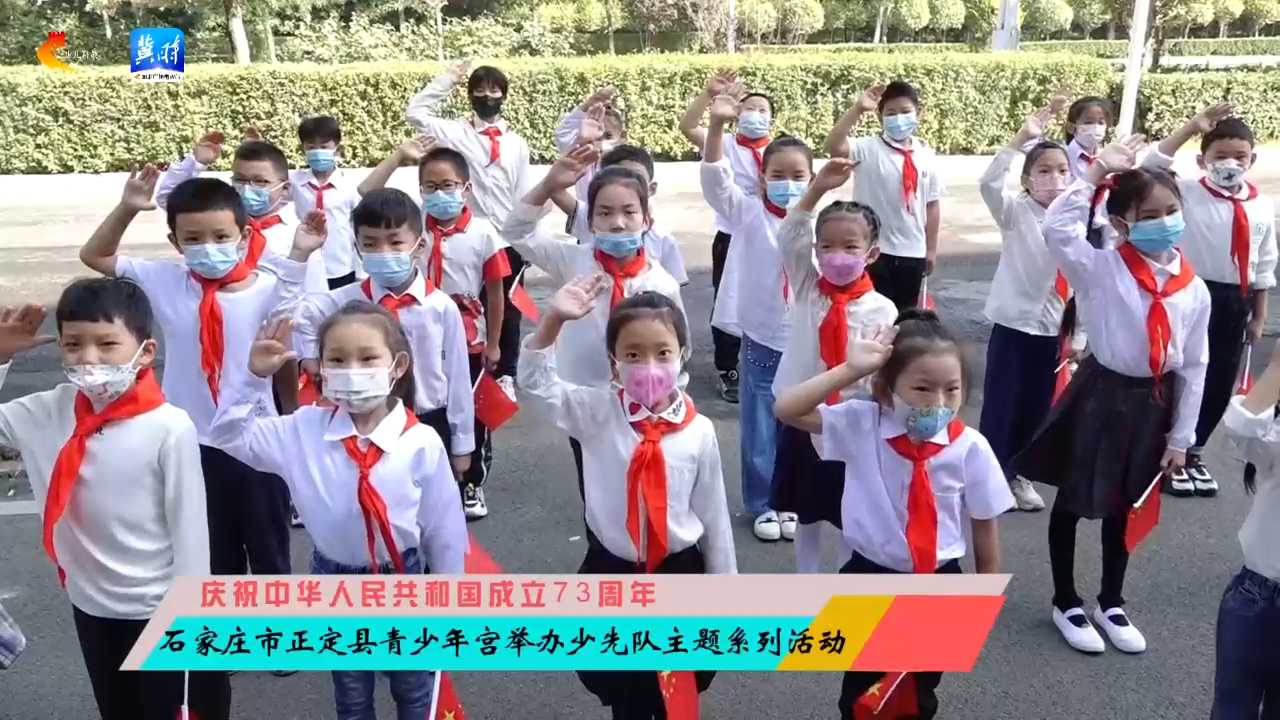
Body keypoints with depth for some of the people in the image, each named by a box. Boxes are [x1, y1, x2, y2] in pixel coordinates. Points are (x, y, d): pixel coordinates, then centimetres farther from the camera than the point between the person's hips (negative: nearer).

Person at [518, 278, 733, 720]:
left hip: (679, 572, 0)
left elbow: (713, 513, -3)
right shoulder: (597, 413, -10)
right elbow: (534, 385, -18)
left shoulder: (699, 431, -12)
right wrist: (553, 320, -33)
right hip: (611, 573, 1)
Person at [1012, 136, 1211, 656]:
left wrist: (1181, 437, 4)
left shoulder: (1194, 290, -3)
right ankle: (1066, 603, 29)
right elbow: (1057, 228, -32)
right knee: (1072, 503, 9)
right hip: (1101, 396, -4)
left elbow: (1194, 366, 3)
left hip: (1154, 404, 4)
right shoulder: (1101, 270, -14)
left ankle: (1111, 603, 38)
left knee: (1124, 509, 20)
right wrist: (1097, 172, -26)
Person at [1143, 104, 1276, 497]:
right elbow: (1150, 169, -23)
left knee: (1219, 382, 12)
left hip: (1234, 302, 4)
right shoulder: (1186, 192, -6)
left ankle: (1193, 451, 31)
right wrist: (1192, 127, -24)